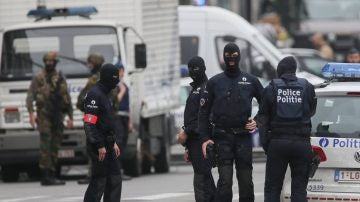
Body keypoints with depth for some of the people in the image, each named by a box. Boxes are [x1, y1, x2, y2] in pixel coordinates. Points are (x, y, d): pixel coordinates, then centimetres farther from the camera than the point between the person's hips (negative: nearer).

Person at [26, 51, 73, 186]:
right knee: (46, 146, -11)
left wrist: (70, 116, 15)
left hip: (58, 116, 5)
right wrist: (31, 113, -17)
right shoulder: (39, 78, 2)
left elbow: (67, 98, 20)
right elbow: (30, 96, -4)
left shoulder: (60, 78, 16)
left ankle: (51, 175, 12)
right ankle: (46, 175, -14)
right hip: (44, 115, -5)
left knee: (55, 147, 7)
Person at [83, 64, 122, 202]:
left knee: (115, 180, 10)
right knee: (98, 181, -7)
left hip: (107, 145, 10)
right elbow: (89, 123, -22)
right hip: (99, 147, -10)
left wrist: (113, 143, 22)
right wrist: (99, 146, -22)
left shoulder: (103, 95, 17)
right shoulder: (94, 95, -15)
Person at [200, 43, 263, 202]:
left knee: (246, 180, 3)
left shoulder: (251, 81, 7)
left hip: (244, 136, 1)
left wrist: (257, 122, 0)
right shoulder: (214, 82, 6)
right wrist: (204, 138, -2)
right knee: (225, 180, -9)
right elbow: (204, 112, 5)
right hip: (222, 137, -1)